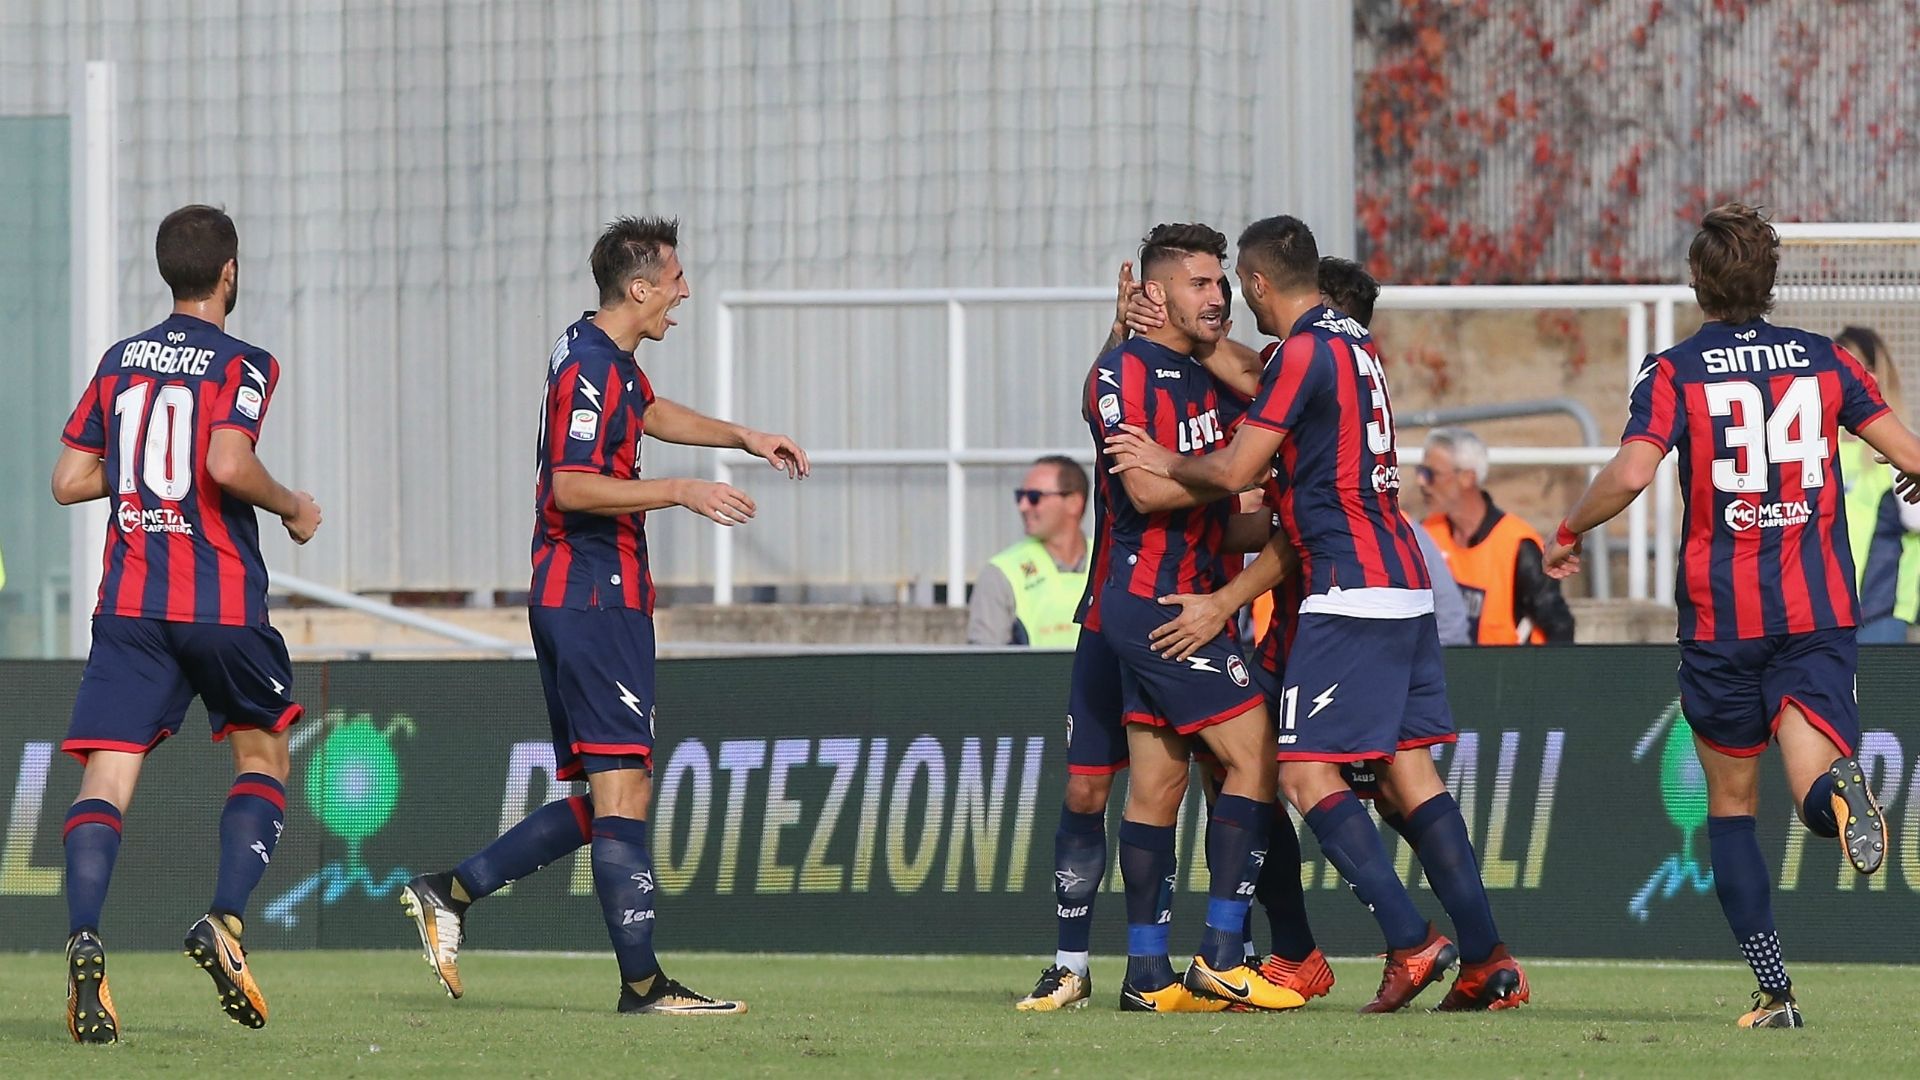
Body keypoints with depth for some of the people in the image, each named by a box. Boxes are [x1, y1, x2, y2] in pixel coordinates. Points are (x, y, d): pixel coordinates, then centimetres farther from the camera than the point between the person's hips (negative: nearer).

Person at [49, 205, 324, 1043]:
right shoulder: (243, 365, -3)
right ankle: (225, 922, -3)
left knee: (106, 777, -6)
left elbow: (68, 480, 11)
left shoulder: (119, 362, 12)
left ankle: (84, 940, -28)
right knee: (261, 756, 17)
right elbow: (228, 464, -19)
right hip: (222, 603, -3)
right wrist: (293, 509, -2)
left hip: (129, 601, 3)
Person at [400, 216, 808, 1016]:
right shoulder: (588, 367, -14)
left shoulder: (611, 361, 17)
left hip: (588, 599, 11)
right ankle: (641, 981, -14)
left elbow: (652, 412, 39)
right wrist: (681, 492, -22)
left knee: (599, 801, 11)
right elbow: (571, 487, -23)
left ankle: (449, 893, 12)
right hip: (593, 597, -11)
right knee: (622, 786, -12)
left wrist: (742, 437, 36)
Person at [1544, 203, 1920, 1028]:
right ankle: (1837, 785, -48)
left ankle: (1773, 989, 5)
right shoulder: (1826, 362, 6)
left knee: (1730, 803, 13)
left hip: (1720, 616, -1)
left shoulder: (1674, 372, -2)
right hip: (1819, 613, 1)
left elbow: (1629, 474, -17)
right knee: (1813, 789, -9)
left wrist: (1567, 535, 1)